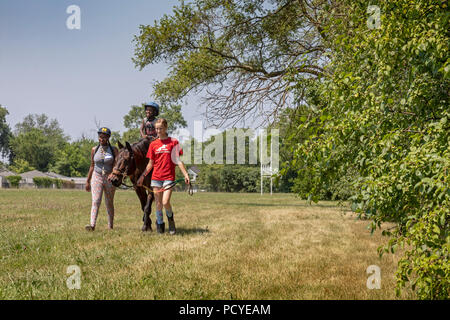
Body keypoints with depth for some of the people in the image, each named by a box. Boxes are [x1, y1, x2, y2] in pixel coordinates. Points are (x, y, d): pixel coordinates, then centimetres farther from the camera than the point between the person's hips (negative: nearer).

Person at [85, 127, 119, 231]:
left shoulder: (114, 150, -1)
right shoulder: (94, 150, 5)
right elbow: (92, 166, 12)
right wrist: (88, 181, 13)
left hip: (109, 178, -1)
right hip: (96, 177, 1)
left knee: (109, 203, 7)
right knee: (95, 201, -14)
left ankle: (110, 226, 17)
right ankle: (92, 224, -25)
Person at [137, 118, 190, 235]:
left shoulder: (173, 142, 0)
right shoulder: (153, 144, 8)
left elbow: (178, 161, 1)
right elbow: (150, 163, 14)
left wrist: (186, 174, -8)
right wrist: (143, 176, 11)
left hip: (169, 177, -3)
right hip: (156, 177, 3)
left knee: (165, 202, -14)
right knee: (158, 204, 6)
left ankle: (170, 217, 16)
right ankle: (160, 224, 22)